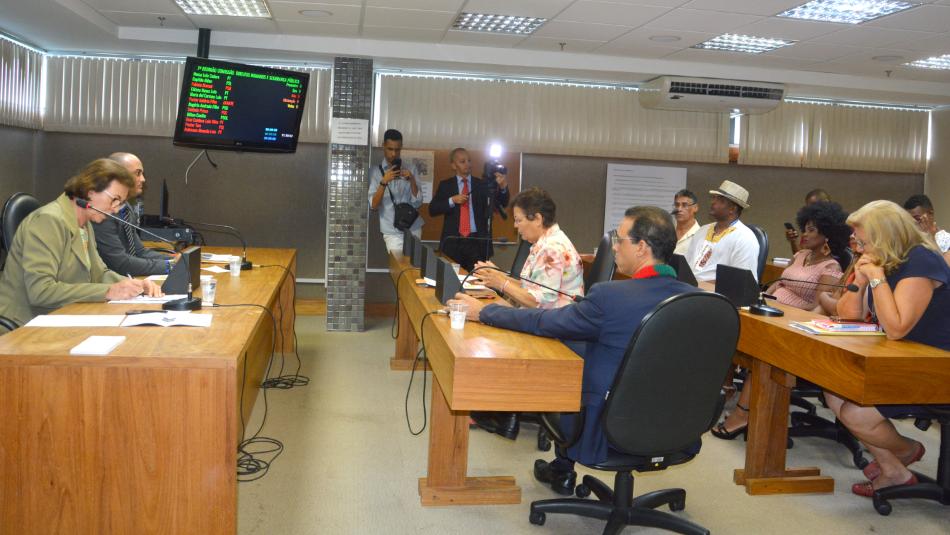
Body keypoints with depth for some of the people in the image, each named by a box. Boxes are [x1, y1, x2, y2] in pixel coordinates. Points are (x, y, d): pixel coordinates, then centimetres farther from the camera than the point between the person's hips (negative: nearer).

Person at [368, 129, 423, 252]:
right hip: (392, 232, -2)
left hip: (414, 228, 3)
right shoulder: (375, 172, 1)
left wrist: (412, 180, -14)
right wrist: (384, 182, -21)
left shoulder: (410, 169, 7)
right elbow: (373, 205, -9)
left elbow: (417, 203, 1)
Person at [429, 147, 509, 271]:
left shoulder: (483, 184, 8)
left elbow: (502, 203, -3)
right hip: (453, 241, 0)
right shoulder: (445, 185, 9)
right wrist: (452, 201, -13)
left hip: (478, 242, 0)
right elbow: (432, 210, 1)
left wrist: (502, 187, -23)